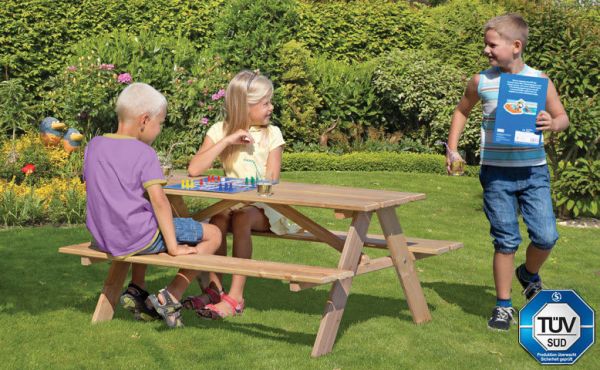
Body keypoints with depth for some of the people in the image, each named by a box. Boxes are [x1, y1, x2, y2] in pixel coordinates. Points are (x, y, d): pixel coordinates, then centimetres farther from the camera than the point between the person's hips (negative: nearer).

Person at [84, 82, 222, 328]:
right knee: (213, 234, 5)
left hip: (103, 240, 7)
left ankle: (136, 289, 28)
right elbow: (158, 199, -21)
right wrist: (173, 246, -20)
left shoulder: (94, 145, 6)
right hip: (138, 239, -7)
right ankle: (171, 297, -3)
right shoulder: (144, 153, -13)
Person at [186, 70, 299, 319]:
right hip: (233, 202, 2)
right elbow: (194, 170, -11)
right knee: (218, 219, -31)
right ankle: (214, 288, -21)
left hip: (264, 207, -2)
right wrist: (227, 141, -15)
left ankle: (235, 296, -33)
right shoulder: (220, 131, 2)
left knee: (242, 218, -33)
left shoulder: (272, 134, 1)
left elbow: (271, 180, -8)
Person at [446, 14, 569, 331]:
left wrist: (552, 123, -19)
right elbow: (461, 111, 20)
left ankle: (529, 274, 26)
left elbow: (563, 118, 5)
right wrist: (452, 149, 11)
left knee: (546, 236, -7)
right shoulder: (481, 82, 3)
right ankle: (503, 306, 15)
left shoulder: (540, 80, -1)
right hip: (496, 173, 0)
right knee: (506, 242, 2)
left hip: (533, 171, 0)